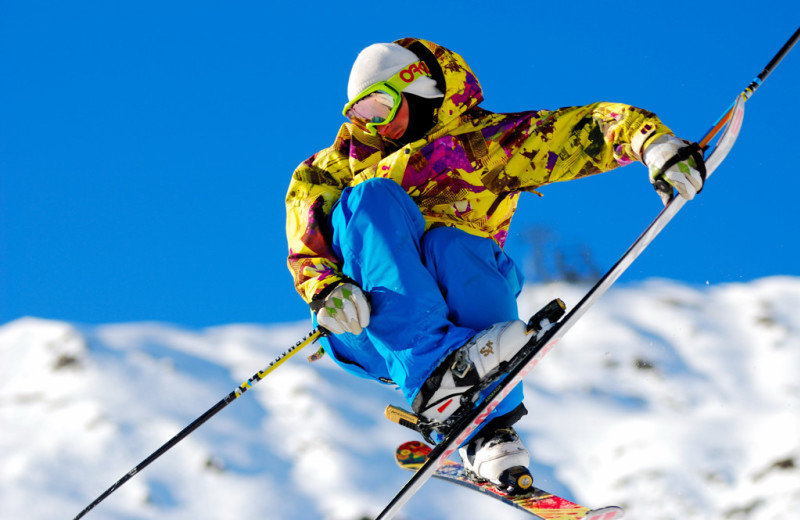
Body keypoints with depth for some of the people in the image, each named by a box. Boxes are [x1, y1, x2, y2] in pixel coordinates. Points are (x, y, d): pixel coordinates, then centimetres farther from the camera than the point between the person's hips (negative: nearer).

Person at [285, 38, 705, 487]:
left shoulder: (482, 142, 8)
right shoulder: (345, 162, 15)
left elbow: (589, 127, -2)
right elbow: (306, 246, 0)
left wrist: (656, 144, -21)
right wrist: (324, 289, -22)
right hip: (370, 329, 1)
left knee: (452, 244, -31)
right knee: (372, 195, -21)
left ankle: (490, 435, -37)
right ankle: (434, 371, -41)